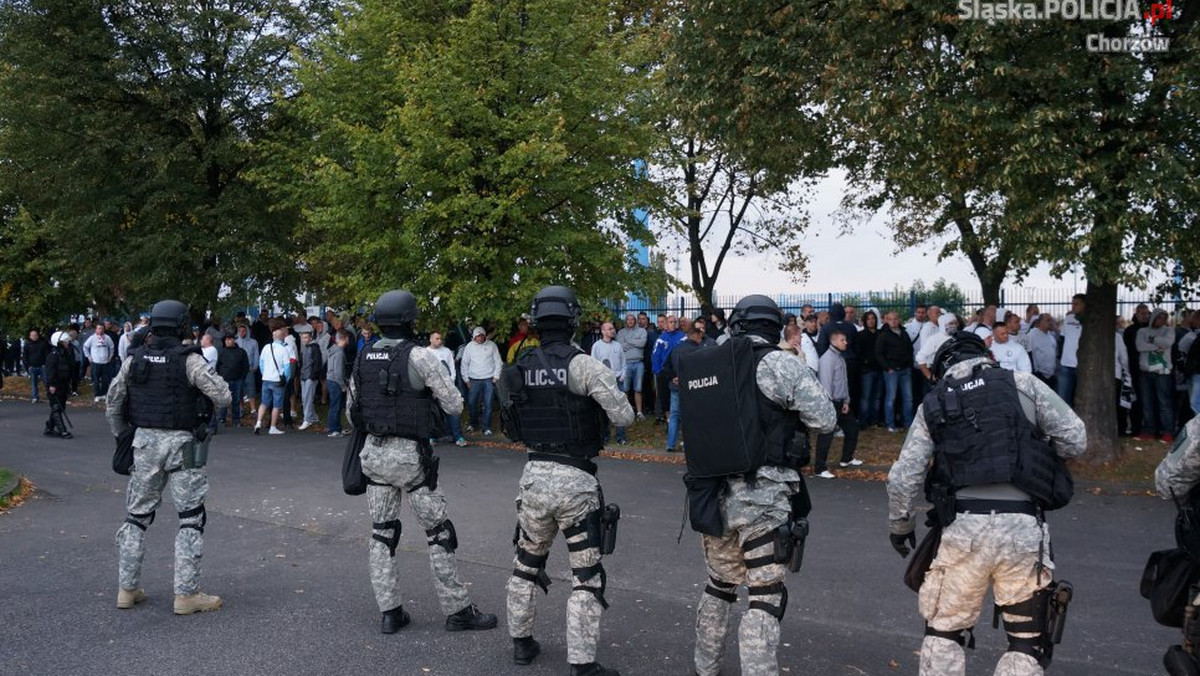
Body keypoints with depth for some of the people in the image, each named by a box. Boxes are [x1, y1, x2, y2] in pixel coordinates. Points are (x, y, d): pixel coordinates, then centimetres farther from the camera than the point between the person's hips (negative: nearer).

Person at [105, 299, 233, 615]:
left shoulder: (134, 359, 4)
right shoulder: (188, 359, -11)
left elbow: (113, 402, 12)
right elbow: (223, 396, -15)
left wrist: (121, 436, 24)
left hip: (144, 441, 5)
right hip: (180, 444, -5)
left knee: (137, 515, 16)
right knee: (191, 518, 3)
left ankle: (127, 588, 21)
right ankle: (186, 594, 2)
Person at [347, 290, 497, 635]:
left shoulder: (362, 359, 6)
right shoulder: (420, 357, -14)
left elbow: (352, 413, 14)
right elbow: (454, 405, -9)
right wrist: (431, 390, 9)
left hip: (373, 452, 6)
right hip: (410, 455, -6)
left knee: (382, 533, 13)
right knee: (439, 533, 5)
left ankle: (390, 612, 16)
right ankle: (458, 610, 12)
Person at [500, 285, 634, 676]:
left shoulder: (518, 372, 2)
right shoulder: (583, 365, -14)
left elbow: (513, 429, 8)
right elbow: (624, 417, -12)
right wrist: (605, 392, 6)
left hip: (534, 476, 5)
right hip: (576, 481, -5)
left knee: (527, 564, 22)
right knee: (587, 575, 5)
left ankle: (521, 642, 35)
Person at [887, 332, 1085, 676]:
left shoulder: (933, 403, 11)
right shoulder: (1023, 384, 7)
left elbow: (902, 478, 7)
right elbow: (1075, 440, 5)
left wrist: (900, 525, 22)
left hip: (963, 528, 1)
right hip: (1023, 528, -1)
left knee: (943, 632, 19)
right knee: (1027, 639, 15)